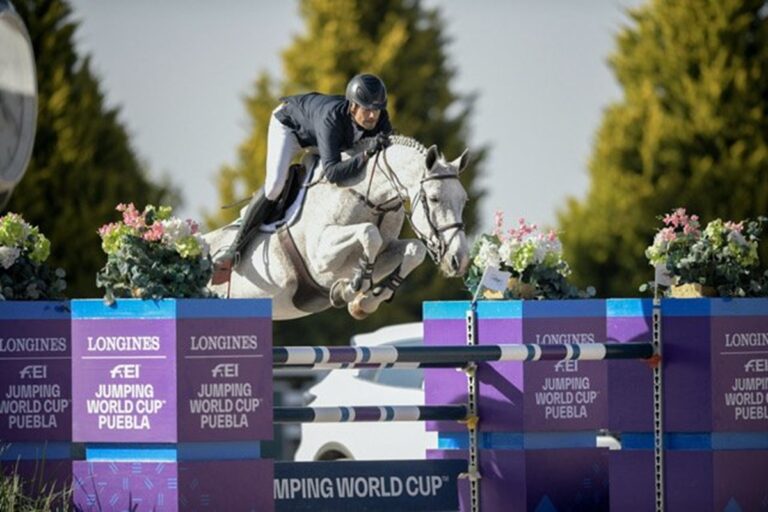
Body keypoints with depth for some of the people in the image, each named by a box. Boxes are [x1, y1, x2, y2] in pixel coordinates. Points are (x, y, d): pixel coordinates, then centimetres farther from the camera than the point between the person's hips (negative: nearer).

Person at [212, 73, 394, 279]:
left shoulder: (379, 119, -30)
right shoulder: (331, 118, -47)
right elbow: (332, 172, -53)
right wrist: (367, 154, -61)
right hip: (289, 122, -7)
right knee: (275, 184, -23)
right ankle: (235, 248, -13)